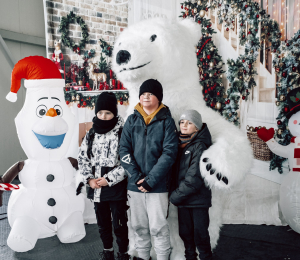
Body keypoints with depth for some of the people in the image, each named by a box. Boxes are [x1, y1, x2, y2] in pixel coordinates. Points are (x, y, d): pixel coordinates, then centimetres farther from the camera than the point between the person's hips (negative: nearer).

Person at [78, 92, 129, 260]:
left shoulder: (123, 132, -11)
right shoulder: (91, 134, 6)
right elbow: (83, 158, 10)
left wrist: (109, 179, -15)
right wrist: (89, 179, -3)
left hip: (116, 188, -5)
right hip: (96, 188, 5)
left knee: (119, 224, 4)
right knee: (103, 223, 19)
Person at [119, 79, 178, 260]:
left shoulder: (166, 121, -1)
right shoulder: (132, 120, 7)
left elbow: (169, 153, -10)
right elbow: (124, 150, 0)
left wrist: (151, 179, -15)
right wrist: (136, 177, -11)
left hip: (158, 185, -3)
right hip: (135, 184, 3)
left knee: (158, 227, 1)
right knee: (139, 226, 14)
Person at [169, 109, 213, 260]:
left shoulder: (200, 146, -12)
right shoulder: (179, 144, 8)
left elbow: (194, 178, -19)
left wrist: (176, 196, -14)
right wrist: (174, 192, 2)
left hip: (198, 200, -6)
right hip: (182, 200, 6)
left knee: (200, 235, 3)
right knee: (185, 233, 16)